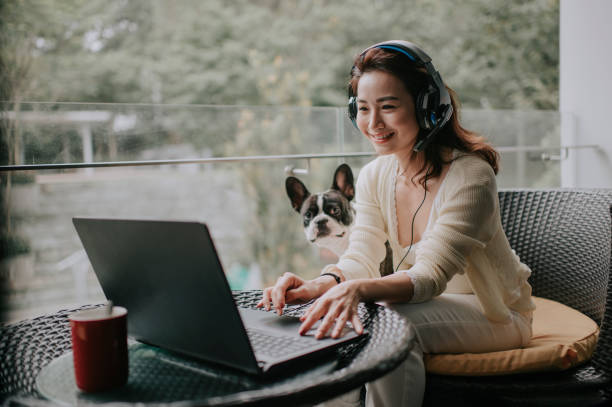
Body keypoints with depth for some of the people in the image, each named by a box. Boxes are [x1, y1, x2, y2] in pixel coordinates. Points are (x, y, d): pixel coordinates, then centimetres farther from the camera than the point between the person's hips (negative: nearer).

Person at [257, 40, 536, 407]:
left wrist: (358, 289, -51)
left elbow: (431, 275, -32)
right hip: (429, 305, 5)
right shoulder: (374, 177, -3)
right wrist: (320, 285, -34)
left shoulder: (470, 177, -23)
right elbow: (361, 258, -11)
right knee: (339, 318, -21)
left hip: (494, 316, -5)